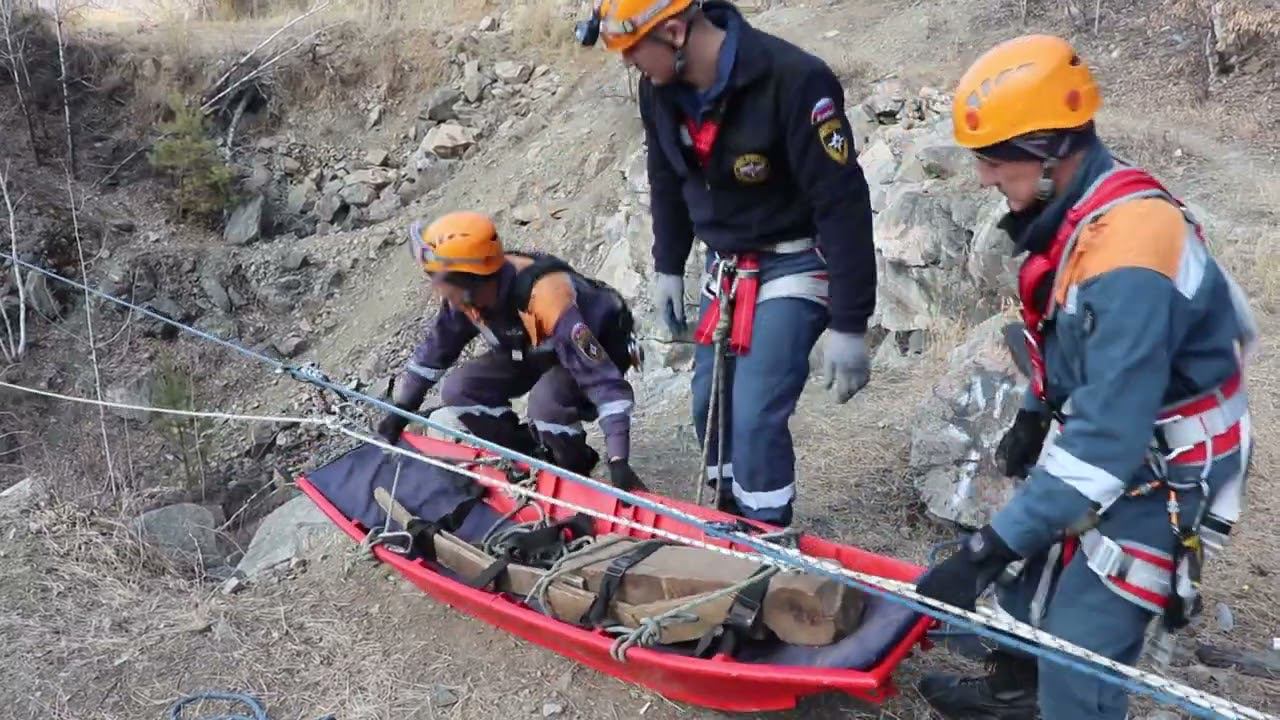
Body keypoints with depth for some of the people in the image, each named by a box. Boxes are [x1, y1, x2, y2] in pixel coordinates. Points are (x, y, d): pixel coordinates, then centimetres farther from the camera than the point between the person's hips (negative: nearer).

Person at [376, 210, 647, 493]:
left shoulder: (547, 295, -42)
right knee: (459, 390, -8)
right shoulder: (468, 292, -20)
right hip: (531, 352, 7)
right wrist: (400, 411, 3)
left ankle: (576, 473, -6)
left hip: (598, 350, -7)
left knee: (547, 401, -36)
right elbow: (435, 348, -1)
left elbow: (601, 379, -44)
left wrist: (619, 462, -47)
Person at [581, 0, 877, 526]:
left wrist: (848, 324, -26)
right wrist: (668, 267, 15)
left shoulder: (793, 80, -28)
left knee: (755, 416, -13)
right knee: (710, 403, 11)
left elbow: (844, 203, -26)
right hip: (725, 264, 7)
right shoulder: (660, 88, -7)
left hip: (795, 264, -7)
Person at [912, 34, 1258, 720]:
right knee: (1025, 566, 24)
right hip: (1097, 434, 9)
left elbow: (1106, 442, -37)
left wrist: (983, 551, -36)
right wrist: (1034, 416, 18)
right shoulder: (1079, 207, -4)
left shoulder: (1128, 259, -34)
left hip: (1161, 475, -9)